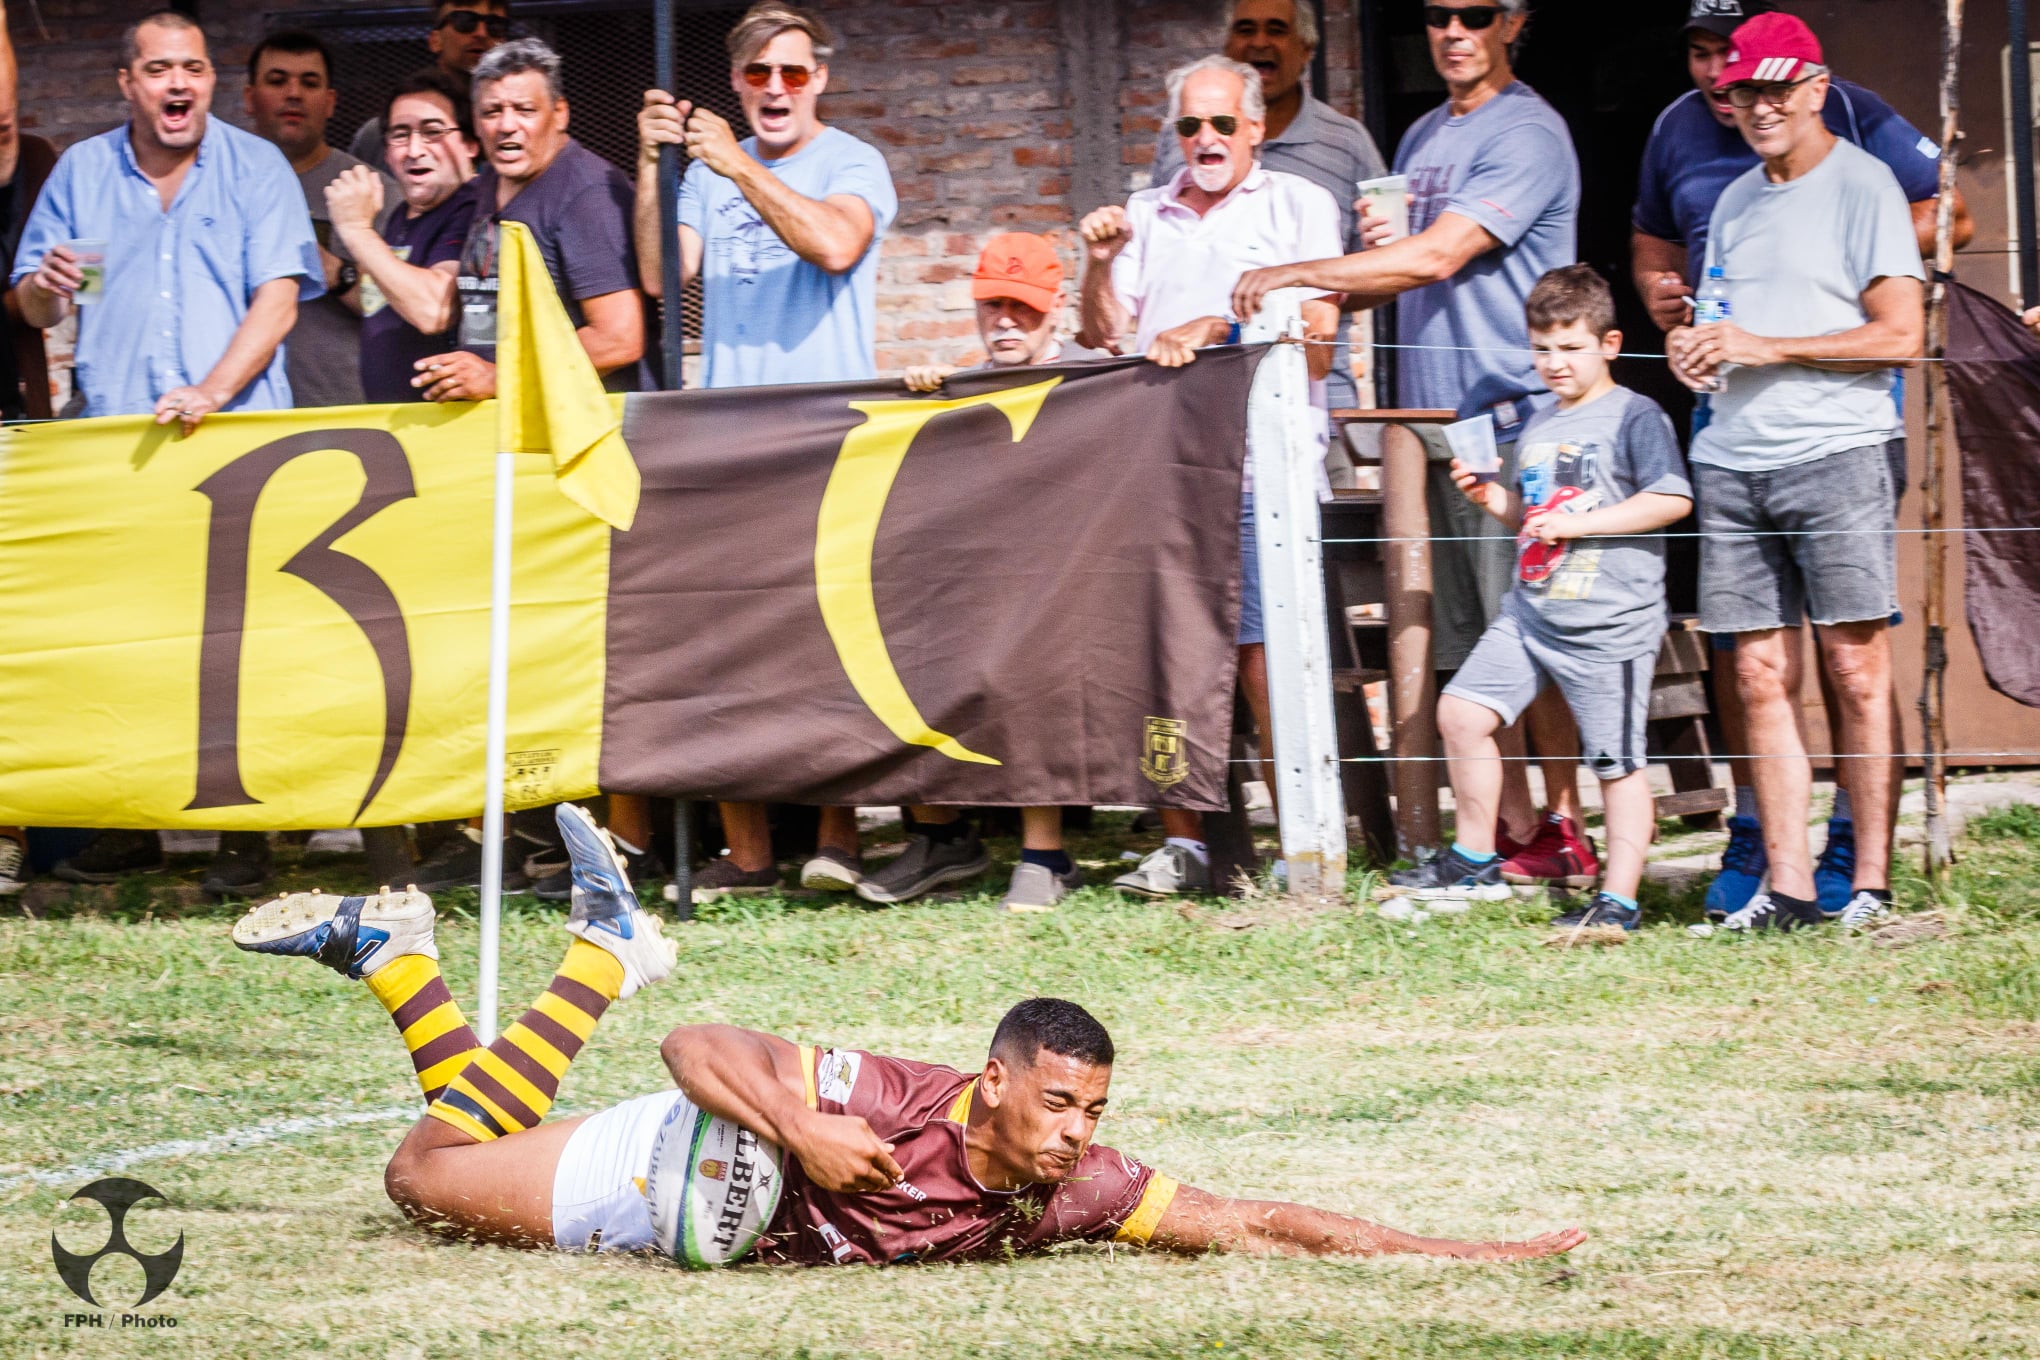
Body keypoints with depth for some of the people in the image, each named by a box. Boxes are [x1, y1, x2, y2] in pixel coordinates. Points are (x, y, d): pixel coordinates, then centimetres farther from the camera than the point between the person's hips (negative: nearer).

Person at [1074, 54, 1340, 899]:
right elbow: (1105, 337, 16)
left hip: (1260, 457, -4)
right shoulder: (1145, 218, 21)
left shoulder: (1297, 204, 10)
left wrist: (1213, 327, -12)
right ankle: (1181, 844, 1)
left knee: (1266, 653, -9)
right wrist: (1099, 266, -1)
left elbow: (1315, 323, -1)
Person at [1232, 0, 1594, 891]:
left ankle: (1562, 836, -3)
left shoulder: (1526, 135, -9)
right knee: (1468, 646, 7)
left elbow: (1437, 258, -17)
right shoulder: (1423, 138, 19)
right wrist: (1371, 253, 1)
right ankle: (1511, 831, 10)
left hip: (1510, 414, -8)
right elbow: (1398, 275, 24)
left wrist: (1295, 275, -14)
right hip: (1429, 416, 8)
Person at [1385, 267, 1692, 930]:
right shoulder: (1537, 427, 17)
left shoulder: (1634, 416, -8)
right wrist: (1488, 495, 6)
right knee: (1462, 711, 6)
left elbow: (1672, 501, -18)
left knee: (1617, 761, -3)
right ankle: (1476, 863, 18)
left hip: (1609, 620, -8)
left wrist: (1577, 523, -19)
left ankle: (1619, 898, 2)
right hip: (1529, 610, 8)